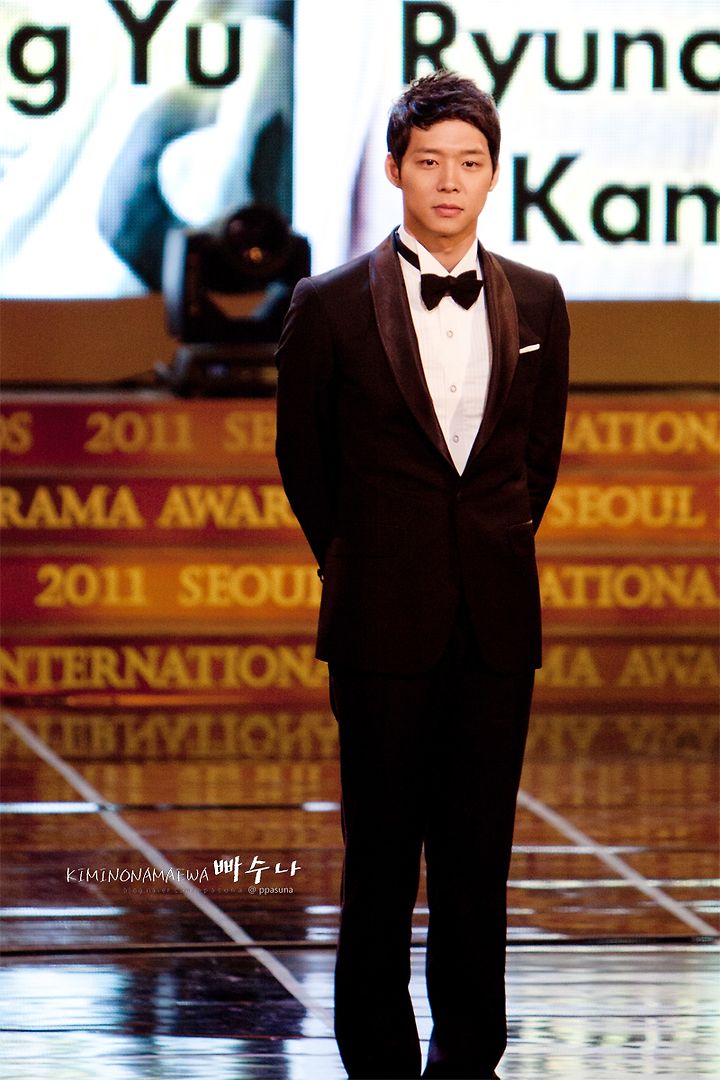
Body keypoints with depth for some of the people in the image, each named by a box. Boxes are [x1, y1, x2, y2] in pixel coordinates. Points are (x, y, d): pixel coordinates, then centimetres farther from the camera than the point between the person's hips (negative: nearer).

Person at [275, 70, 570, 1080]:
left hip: (497, 618, 2)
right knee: (381, 856, 1)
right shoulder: (332, 306, -2)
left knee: (479, 853, 5)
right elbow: (303, 457, 9)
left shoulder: (537, 303, 7)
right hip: (385, 621, -2)